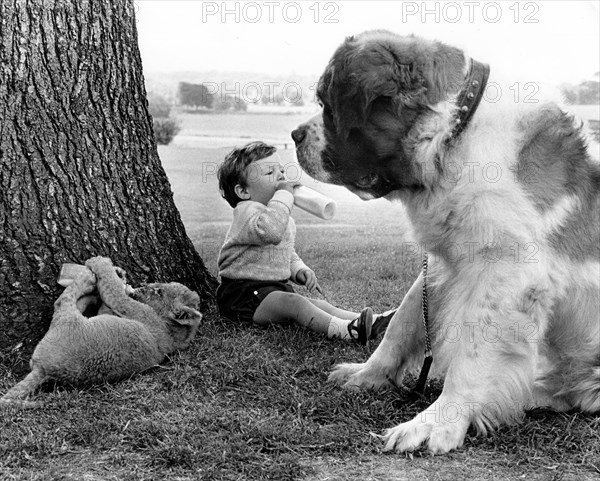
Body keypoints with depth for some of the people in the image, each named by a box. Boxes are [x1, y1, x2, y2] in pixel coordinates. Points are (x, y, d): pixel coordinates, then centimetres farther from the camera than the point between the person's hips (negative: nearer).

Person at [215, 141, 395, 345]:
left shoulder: (286, 220, 18)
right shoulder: (247, 211, -16)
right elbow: (270, 232, -39)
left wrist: (300, 270, 7)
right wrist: (283, 194, -28)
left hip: (277, 288, 9)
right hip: (243, 293, -9)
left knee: (318, 304, -11)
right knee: (294, 302, -31)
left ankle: (370, 322, -26)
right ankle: (346, 330, -49)